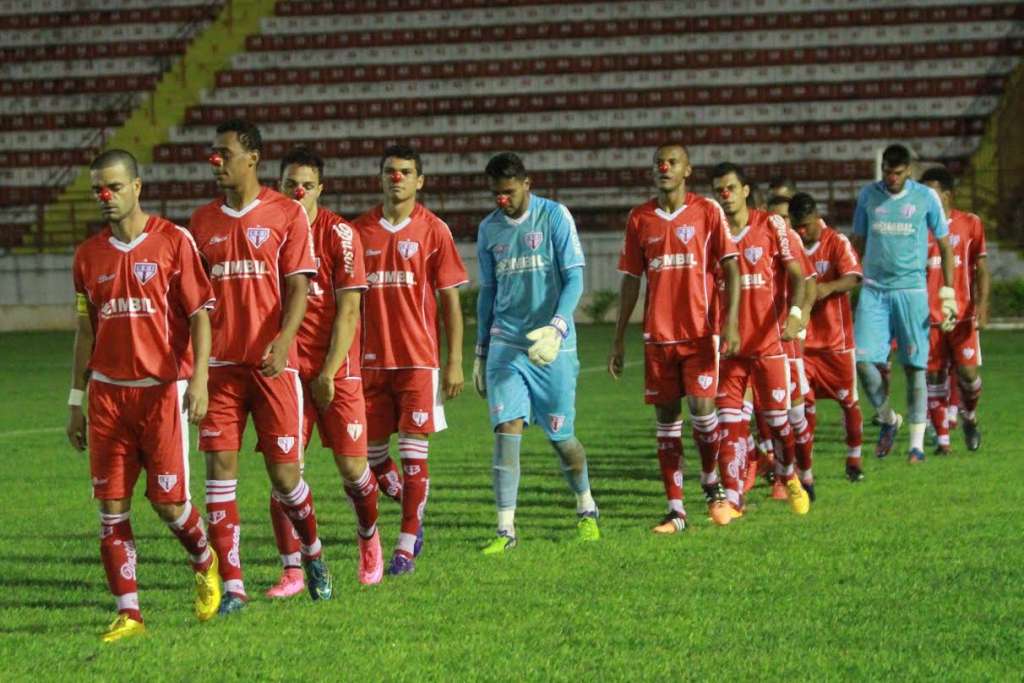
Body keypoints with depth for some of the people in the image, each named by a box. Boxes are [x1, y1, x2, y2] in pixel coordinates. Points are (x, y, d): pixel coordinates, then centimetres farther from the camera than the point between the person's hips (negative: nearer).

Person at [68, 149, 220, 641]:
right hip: (108, 393, 4)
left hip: (162, 390, -4)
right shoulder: (89, 255, 10)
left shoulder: (173, 241, -2)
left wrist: (199, 379, -16)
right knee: (111, 506, -2)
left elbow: (200, 314, -5)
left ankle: (205, 564, 27)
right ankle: (128, 613, 3)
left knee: (169, 500, -5)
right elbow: (85, 332, 16)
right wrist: (75, 402, 14)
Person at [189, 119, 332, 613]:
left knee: (284, 471, 0)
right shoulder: (202, 221, 10)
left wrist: (283, 341, -21)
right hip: (220, 364, 3)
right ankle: (231, 586, -1)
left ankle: (312, 553, 28)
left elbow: (298, 286, -6)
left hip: (273, 363, -3)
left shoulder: (286, 214, 0)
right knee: (220, 468, -5)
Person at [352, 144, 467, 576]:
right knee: (372, 452, 6)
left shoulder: (433, 231, 0)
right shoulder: (359, 231, 7)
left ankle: (407, 546, 1)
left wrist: (455, 362, -5)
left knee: (413, 453, -5)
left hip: (418, 359, -3)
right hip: (371, 359, 3)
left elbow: (450, 299, 0)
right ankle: (412, 521, 28)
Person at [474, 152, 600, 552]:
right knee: (507, 429, -12)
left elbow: (574, 279, -9)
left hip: (552, 346, -3)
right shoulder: (489, 229, 9)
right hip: (505, 343, 3)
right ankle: (506, 529, -13)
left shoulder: (554, 217, -4)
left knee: (561, 436, 6)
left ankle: (586, 510, 31)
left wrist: (556, 327, -23)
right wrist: (480, 351, 17)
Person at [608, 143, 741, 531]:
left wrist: (731, 322, -15)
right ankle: (675, 510, 6)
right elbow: (631, 279, 13)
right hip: (657, 335, 3)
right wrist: (619, 339, 10)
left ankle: (712, 484, 13)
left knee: (702, 407, -13)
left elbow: (730, 268, -3)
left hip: (699, 331, -3)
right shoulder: (640, 219, 9)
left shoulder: (707, 212, 0)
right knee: (666, 419, 3)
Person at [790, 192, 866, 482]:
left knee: (848, 399, 6)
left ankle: (854, 458, 21)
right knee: (804, 402, -5)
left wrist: (829, 287, -37)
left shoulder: (837, 242, -6)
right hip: (801, 338, 2)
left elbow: (853, 278, -19)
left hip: (837, 337, -2)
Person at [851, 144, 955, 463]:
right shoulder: (868, 196, 6)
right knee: (863, 360, -9)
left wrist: (948, 294, 2)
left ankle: (917, 443, 5)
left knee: (914, 366, -2)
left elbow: (944, 245, 6)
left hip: (911, 290, -2)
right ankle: (888, 419, 16)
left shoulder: (926, 197, 0)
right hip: (873, 290, 2)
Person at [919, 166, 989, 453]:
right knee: (934, 375, 0)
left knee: (968, 372, -8)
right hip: (929, 317, 1)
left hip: (963, 314, -1)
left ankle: (970, 417, 22)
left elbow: (981, 269, 3)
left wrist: (982, 304, -9)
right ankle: (941, 437, 7)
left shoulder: (970, 224, 4)